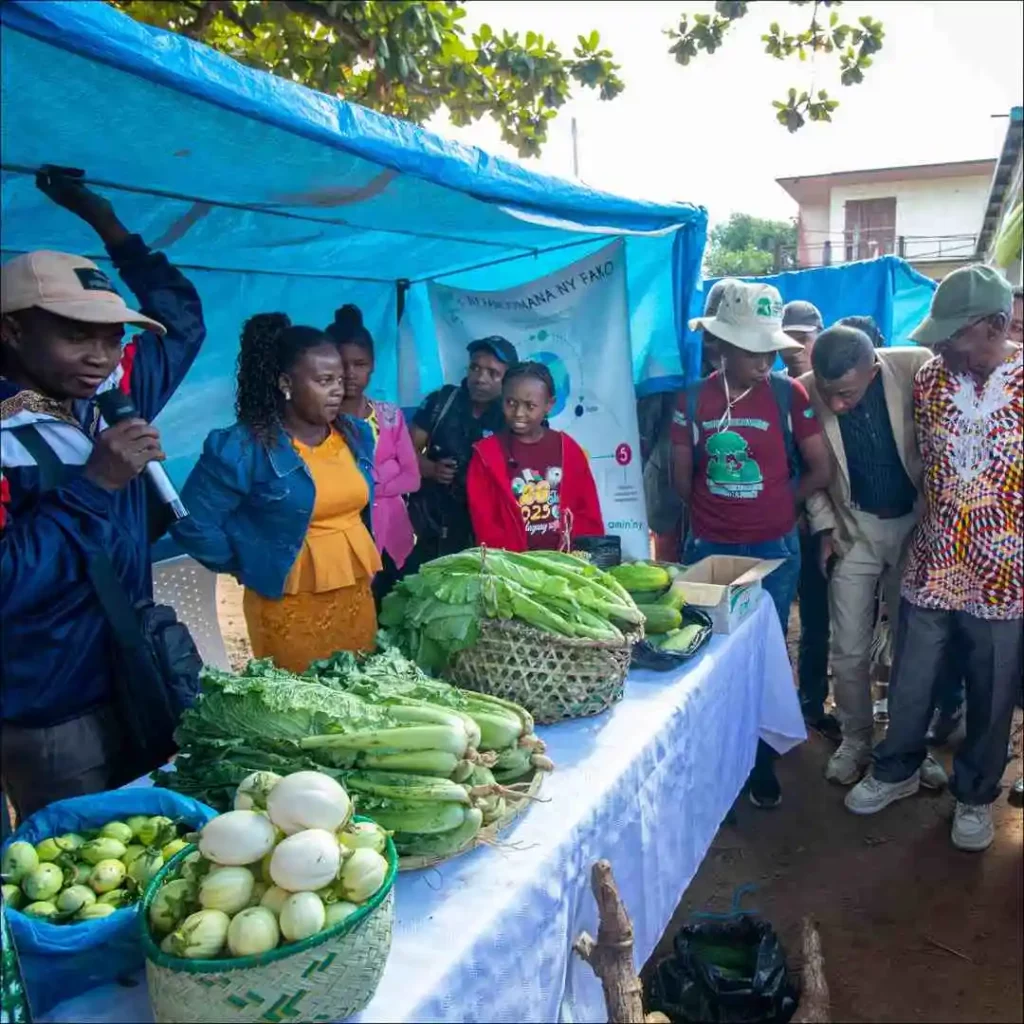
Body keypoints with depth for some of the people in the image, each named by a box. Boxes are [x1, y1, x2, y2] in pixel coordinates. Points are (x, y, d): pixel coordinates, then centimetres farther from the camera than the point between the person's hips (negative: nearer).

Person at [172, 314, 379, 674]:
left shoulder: (356, 434, 5)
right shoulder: (243, 447, -15)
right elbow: (193, 524, -15)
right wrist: (248, 568, -6)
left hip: (358, 594, 6)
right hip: (290, 605, -6)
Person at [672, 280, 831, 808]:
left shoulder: (789, 395, -5)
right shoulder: (693, 400, -2)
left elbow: (820, 471, -1)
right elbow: (682, 480, 5)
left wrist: (777, 505, 7)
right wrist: (719, 511, 8)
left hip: (774, 551, -1)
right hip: (707, 549, 1)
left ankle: (761, 761, 25)